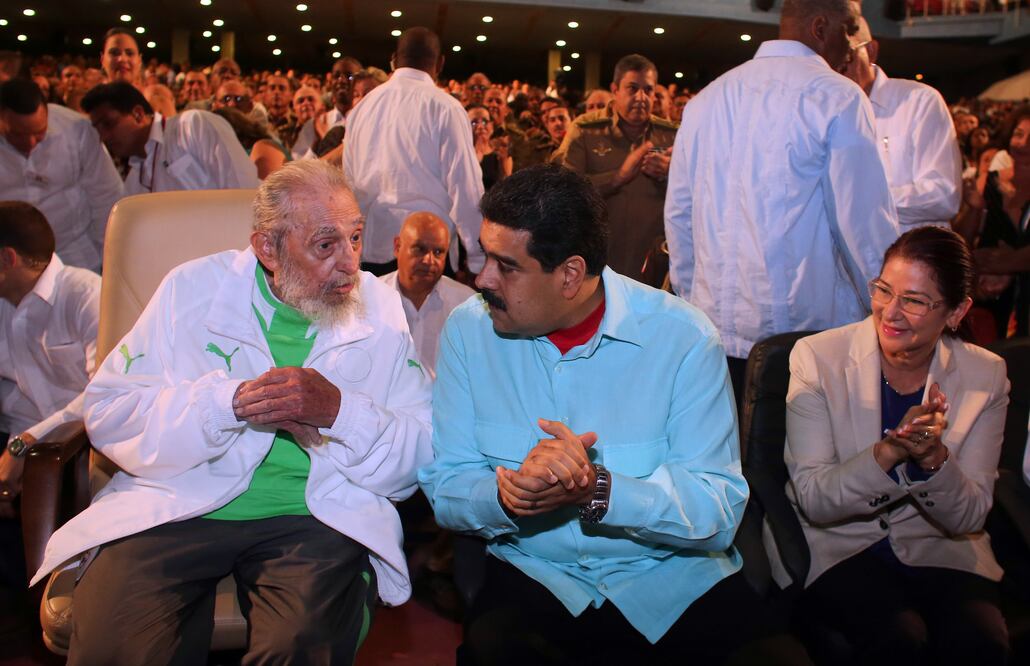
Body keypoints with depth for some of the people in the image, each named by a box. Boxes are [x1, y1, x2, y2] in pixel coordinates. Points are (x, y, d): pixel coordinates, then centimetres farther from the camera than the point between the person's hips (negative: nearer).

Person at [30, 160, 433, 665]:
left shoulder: (382, 310, 4)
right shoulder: (194, 289, 4)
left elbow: (421, 456, -1)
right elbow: (107, 411, -2)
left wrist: (338, 410, -19)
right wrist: (232, 402, -15)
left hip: (316, 516, 0)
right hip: (180, 504, 1)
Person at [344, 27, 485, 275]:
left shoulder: (364, 105, 9)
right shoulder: (445, 108, -6)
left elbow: (350, 181, 14)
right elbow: (465, 186, -10)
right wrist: (478, 258, -5)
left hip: (371, 247, 5)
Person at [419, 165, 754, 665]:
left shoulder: (683, 337, -13)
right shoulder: (468, 329, -4)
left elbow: (718, 511, -15)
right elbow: (443, 485, -3)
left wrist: (596, 490, -32)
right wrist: (506, 496, -27)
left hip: (672, 575, 0)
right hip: (534, 574, 1)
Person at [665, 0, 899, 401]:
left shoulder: (705, 100, 12)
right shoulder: (836, 97, -6)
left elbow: (678, 214, 14)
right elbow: (866, 223, -9)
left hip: (715, 325, 6)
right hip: (810, 327, -5)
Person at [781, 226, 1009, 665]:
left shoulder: (986, 375, -3)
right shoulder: (817, 358, -11)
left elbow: (969, 518, -4)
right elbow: (811, 498, -14)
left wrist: (933, 456, -25)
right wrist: (890, 451, -31)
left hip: (939, 549, 3)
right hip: (838, 546, -2)